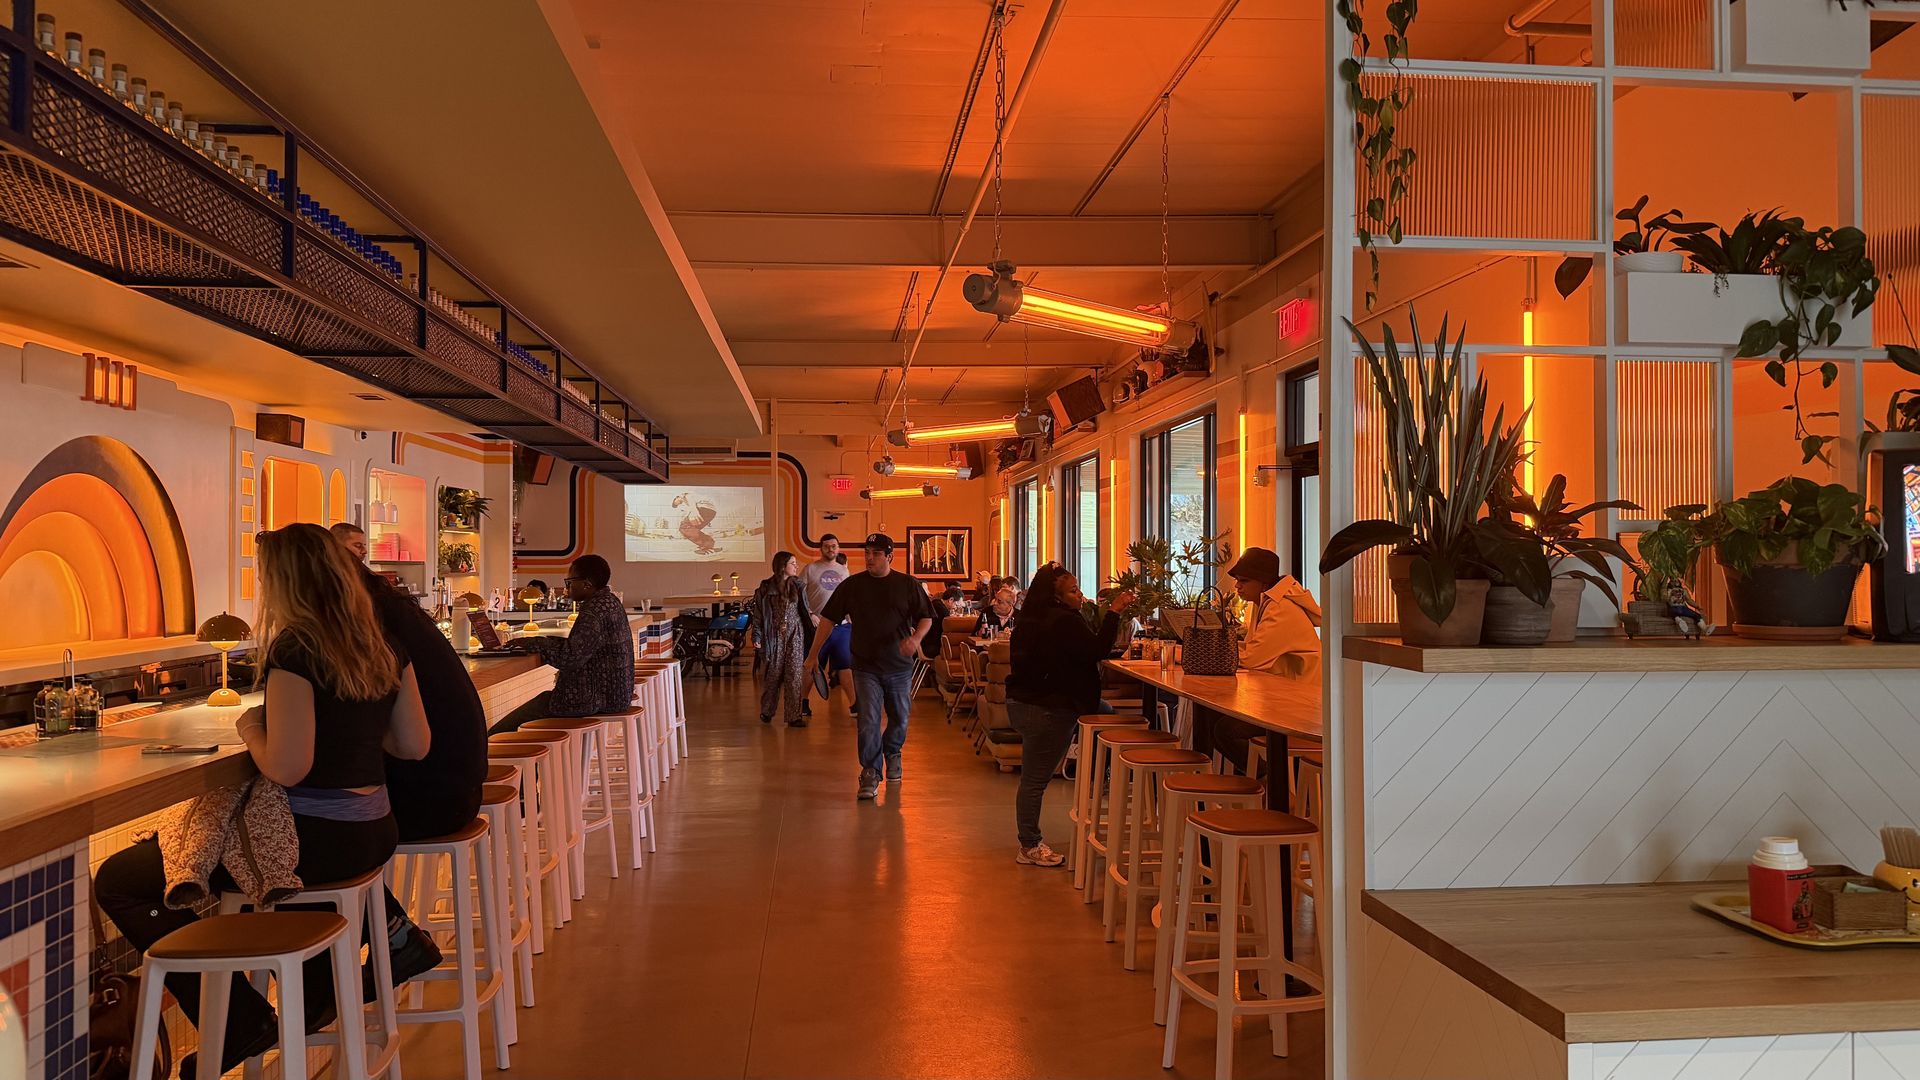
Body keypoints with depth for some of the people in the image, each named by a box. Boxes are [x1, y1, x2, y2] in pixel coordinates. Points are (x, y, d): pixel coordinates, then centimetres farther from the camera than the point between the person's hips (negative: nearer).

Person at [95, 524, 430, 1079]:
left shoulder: (294, 651, -18)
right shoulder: (385, 648, 3)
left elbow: (286, 768, -23)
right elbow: (415, 744, 9)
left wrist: (251, 727, -4)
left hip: (314, 842, -8)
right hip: (373, 834, 8)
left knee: (116, 881, 6)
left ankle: (239, 1022, 2)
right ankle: (319, 995, 41)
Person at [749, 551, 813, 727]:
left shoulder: (798, 586, 7)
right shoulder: (766, 588, -2)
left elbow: (805, 608, 16)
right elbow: (758, 614, -3)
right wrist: (757, 637, -9)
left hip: (795, 634, 2)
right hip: (775, 635, -2)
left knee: (794, 674, -1)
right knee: (774, 674, 2)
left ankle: (794, 716, 2)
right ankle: (766, 712, 20)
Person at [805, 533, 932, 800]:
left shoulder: (909, 585, 1)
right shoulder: (851, 585, 3)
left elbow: (926, 618, 3)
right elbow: (828, 619, 6)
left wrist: (916, 638, -19)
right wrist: (814, 654, 4)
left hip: (899, 666, 1)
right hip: (866, 667, -1)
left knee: (899, 720, 12)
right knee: (868, 721, -10)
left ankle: (892, 754, 40)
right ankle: (870, 774, -5)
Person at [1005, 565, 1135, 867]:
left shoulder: (1032, 618, 13)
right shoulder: (1065, 621, -18)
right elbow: (1098, 650, -19)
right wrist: (1113, 612, -17)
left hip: (1021, 702, 10)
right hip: (1048, 709, -10)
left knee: (1033, 778, 14)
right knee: (1035, 780, -2)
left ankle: (1031, 841, 22)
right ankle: (1029, 847, 6)